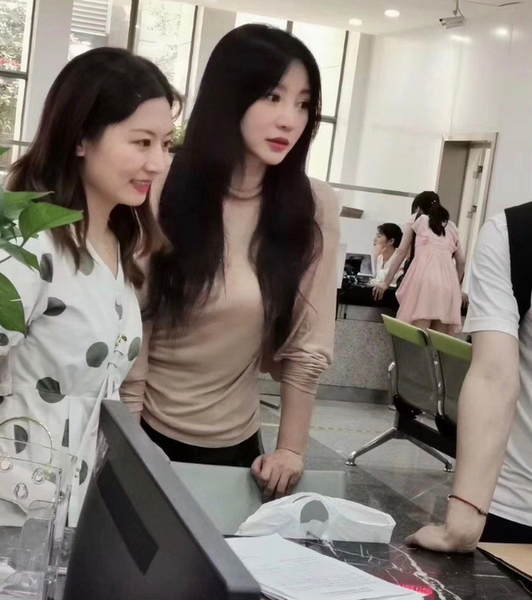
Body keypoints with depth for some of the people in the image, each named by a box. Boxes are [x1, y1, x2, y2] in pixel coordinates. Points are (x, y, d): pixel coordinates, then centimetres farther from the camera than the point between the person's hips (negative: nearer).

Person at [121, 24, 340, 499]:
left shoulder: (313, 209, -9)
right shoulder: (166, 194, -12)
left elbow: (307, 343, -6)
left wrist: (291, 449, -6)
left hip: (233, 443, 1)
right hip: (143, 429, -1)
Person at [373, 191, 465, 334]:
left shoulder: (416, 220, 19)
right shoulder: (451, 226, 27)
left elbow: (401, 252, 18)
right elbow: (461, 261, 25)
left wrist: (386, 283, 22)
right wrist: (457, 286, 38)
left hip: (423, 278, -3)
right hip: (448, 282, 4)